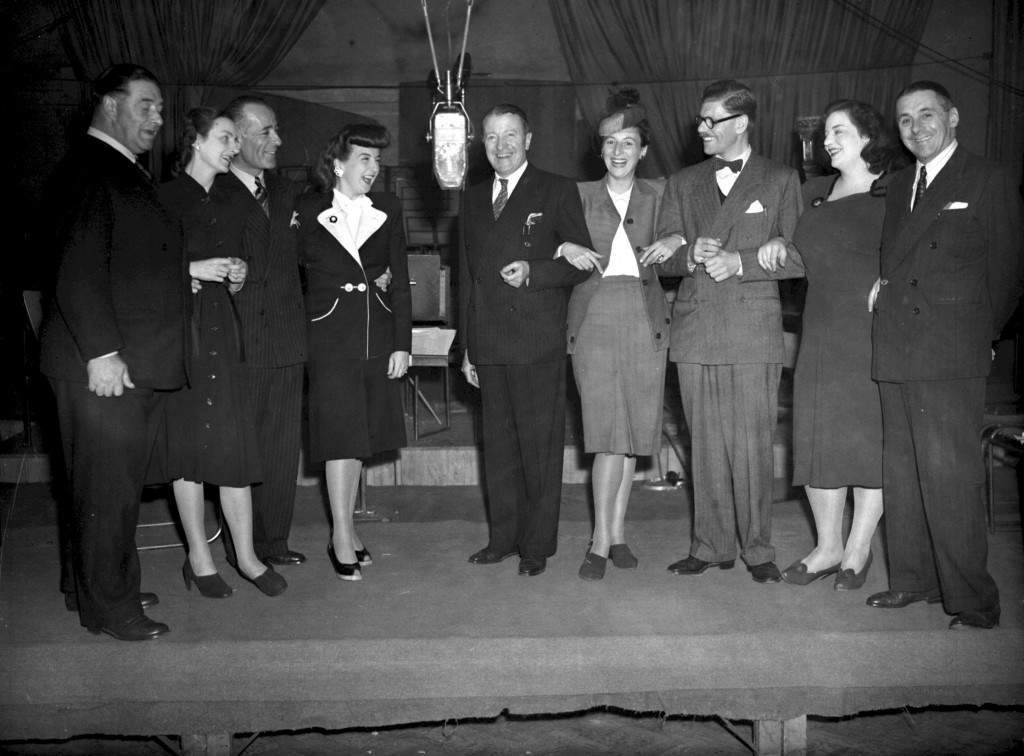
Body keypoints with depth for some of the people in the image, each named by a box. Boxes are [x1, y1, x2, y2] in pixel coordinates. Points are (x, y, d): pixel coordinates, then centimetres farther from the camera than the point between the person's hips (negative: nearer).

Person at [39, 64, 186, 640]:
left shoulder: (129, 174, 21)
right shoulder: (89, 169, -10)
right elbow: (79, 269, -18)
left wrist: (194, 269, 12)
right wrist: (102, 352, -22)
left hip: (142, 362, 9)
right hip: (106, 362, -9)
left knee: (125, 481, 16)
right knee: (106, 484, 0)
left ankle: (103, 584, 30)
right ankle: (107, 605, 12)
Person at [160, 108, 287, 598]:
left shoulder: (229, 208, 18)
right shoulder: (165, 199, -1)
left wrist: (237, 278, 3)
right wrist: (191, 269, -13)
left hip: (223, 329, 5)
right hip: (180, 330, -5)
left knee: (236, 443, 1)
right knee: (190, 443, 0)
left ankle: (245, 554, 9)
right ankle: (199, 557, 11)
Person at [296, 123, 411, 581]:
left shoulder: (387, 209, 8)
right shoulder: (309, 212, 0)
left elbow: (400, 281, 6)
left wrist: (402, 343, 0)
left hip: (378, 335, 3)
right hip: (330, 336, -3)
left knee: (362, 435, 8)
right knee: (340, 435, -4)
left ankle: (347, 523, 21)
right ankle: (342, 535, 6)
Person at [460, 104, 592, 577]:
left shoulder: (557, 192, 2)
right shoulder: (474, 199, 18)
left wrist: (533, 272, -18)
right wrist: (467, 346, 16)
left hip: (538, 343, -5)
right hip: (489, 345, 5)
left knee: (540, 446, 0)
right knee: (498, 445, 10)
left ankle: (537, 545, 10)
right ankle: (503, 537, 21)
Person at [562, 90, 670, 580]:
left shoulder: (658, 195, 11)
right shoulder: (580, 195, 8)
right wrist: (567, 252, -11)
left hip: (644, 317, 2)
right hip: (594, 315, -2)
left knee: (633, 430, 4)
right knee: (608, 431, -8)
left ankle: (615, 531, 16)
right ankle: (602, 539, 0)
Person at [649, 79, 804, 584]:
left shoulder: (781, 180, 8)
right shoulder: (682, 184, 17)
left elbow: (796, 258, 0)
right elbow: (664, 259, 11)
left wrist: (740, 262, -13)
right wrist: (691, 256, -10)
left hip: (754, 330, -3)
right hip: (694, 329, 3)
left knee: (752, 445, -3)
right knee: (706, 445, 6)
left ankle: (757, 548, 10)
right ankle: (712, 546, 15)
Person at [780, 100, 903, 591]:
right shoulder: (814, 193, 14)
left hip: (875, 334, -5)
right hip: (821, 337, 5)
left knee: (871, 439, 1)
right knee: (818, 439, 5)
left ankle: (858, 550, 15)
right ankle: (827, 547, 18)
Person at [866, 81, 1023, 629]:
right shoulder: (898, 186, 20)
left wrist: (980, 336, 4)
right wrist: (882, 288, 5)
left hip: (952, 357, -6)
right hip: (895, 354, 6)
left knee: (950, 476, -9)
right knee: (901, 472, 9)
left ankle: (972, 600, 0)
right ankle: (913, 580, 21)